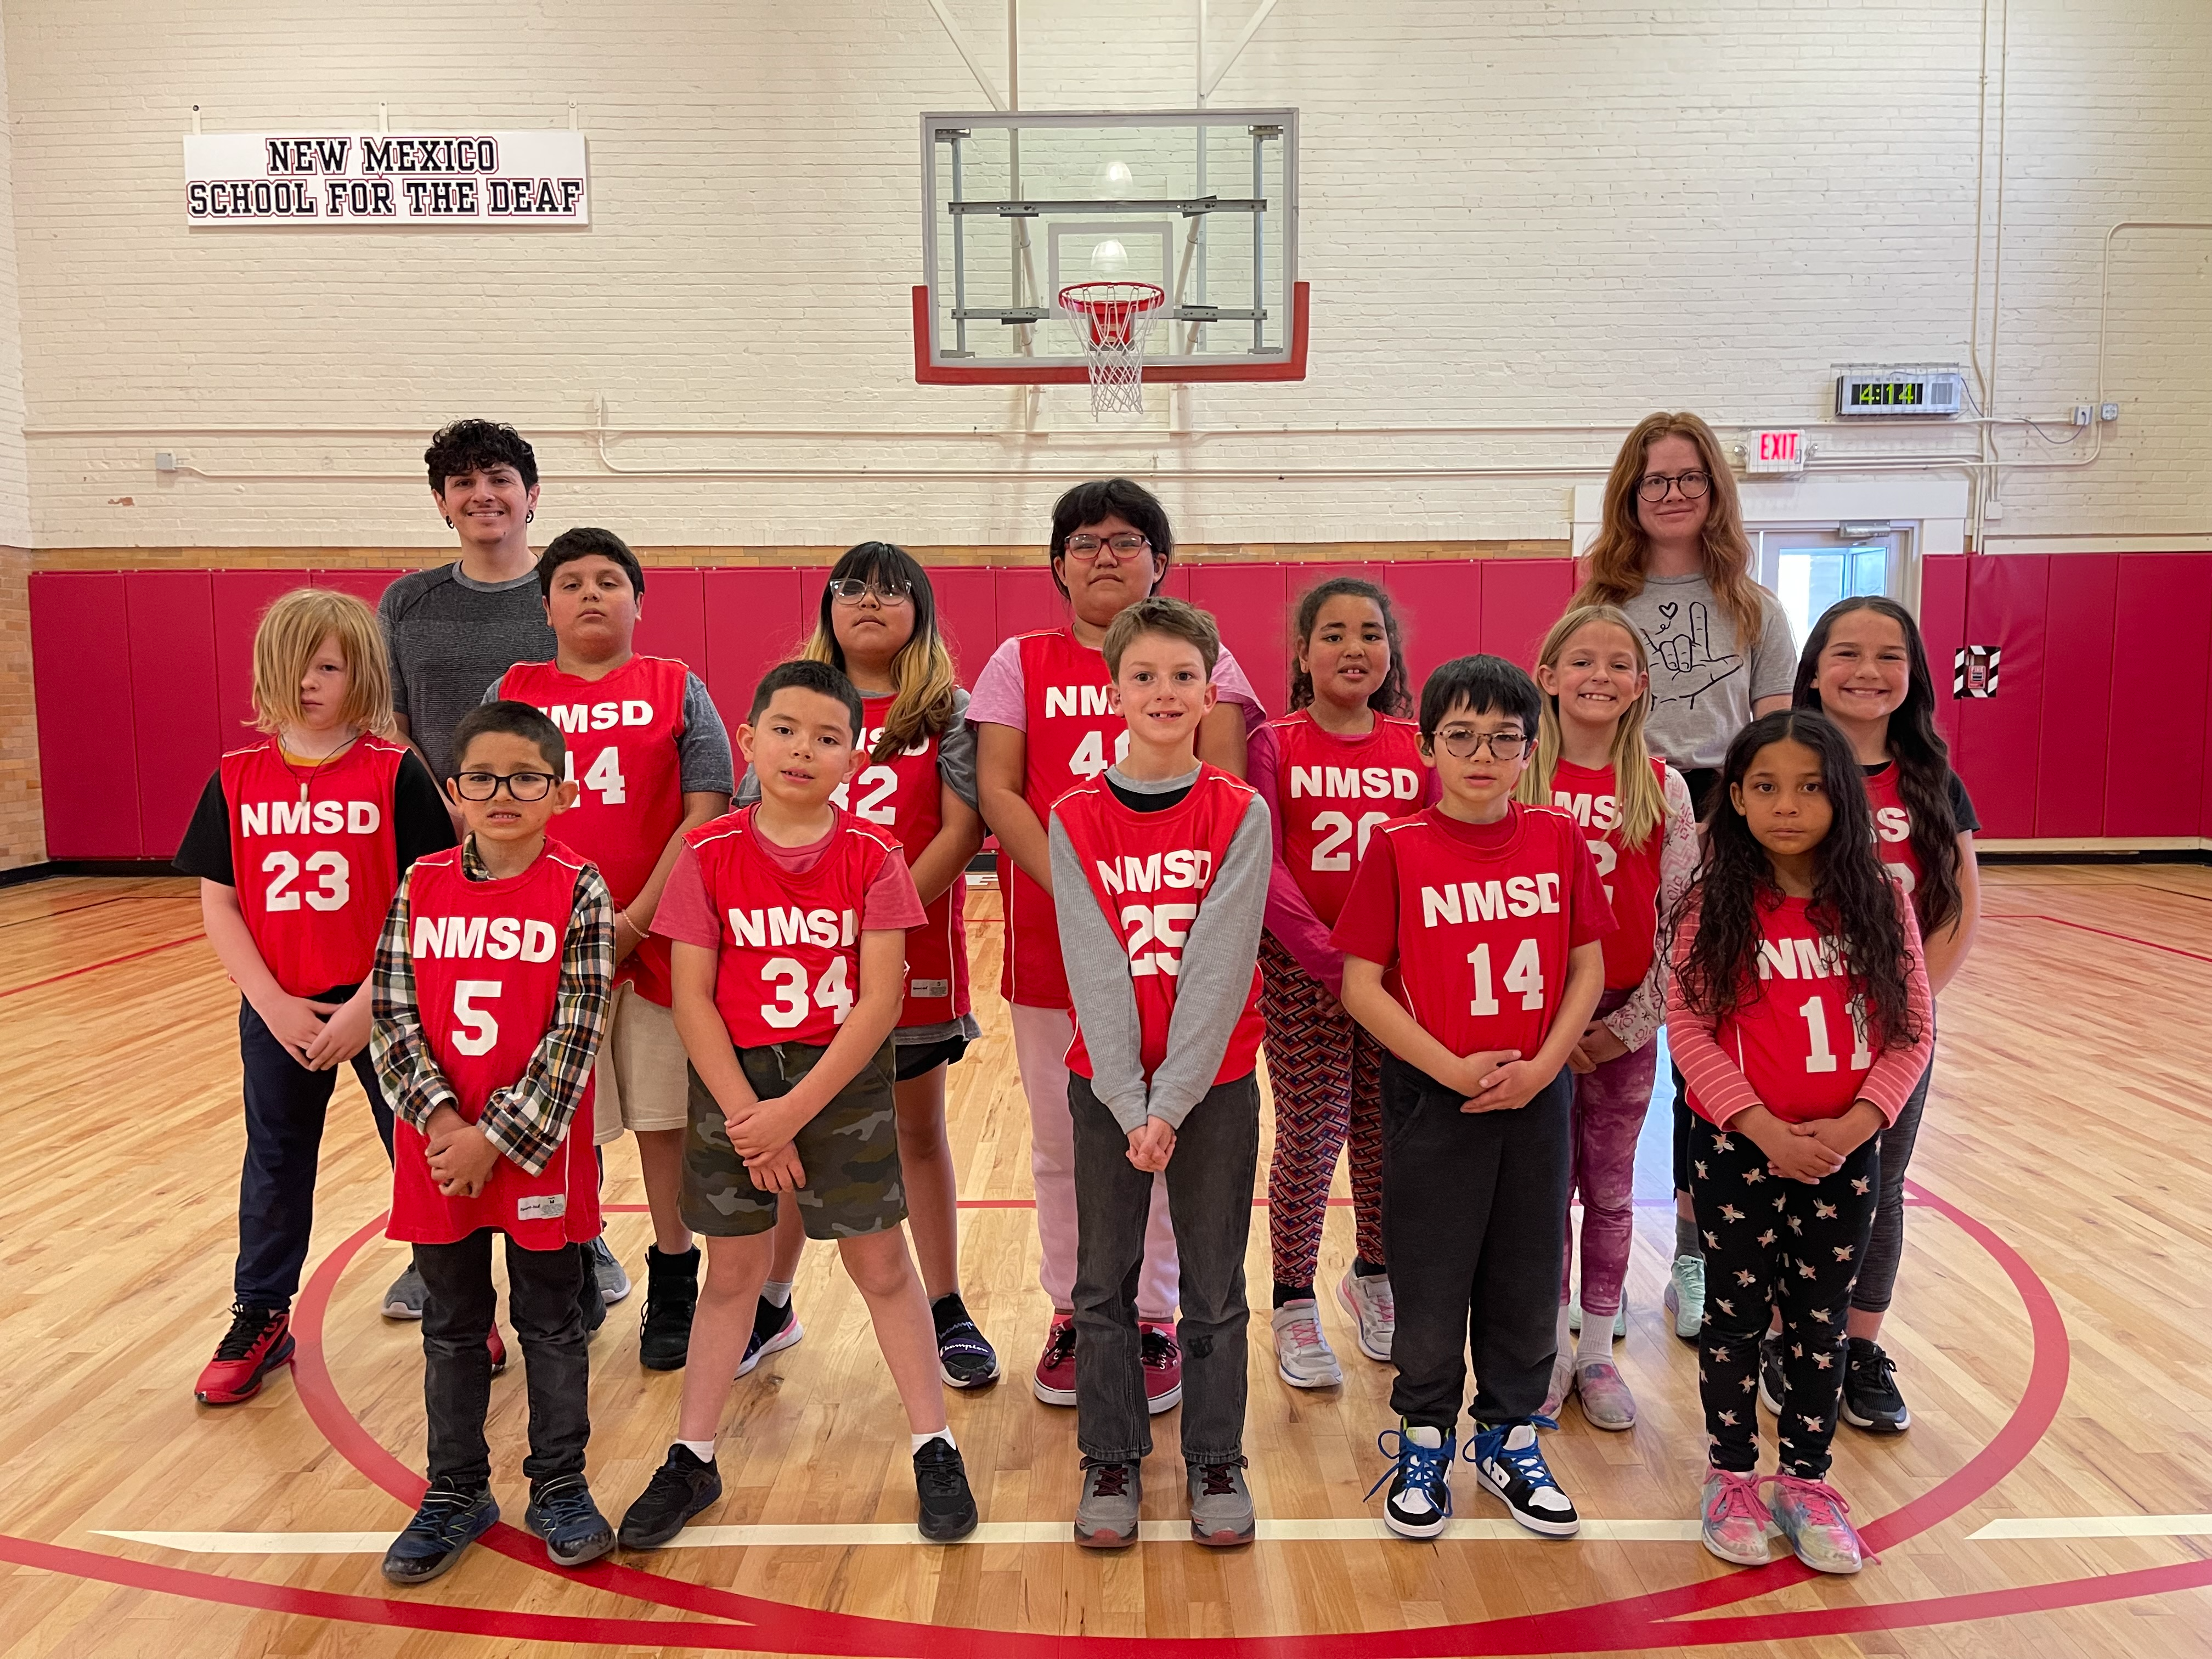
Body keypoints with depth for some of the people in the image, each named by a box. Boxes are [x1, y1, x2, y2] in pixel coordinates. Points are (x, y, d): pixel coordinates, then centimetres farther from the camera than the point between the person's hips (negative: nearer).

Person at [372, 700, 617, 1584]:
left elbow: (573, 1035, -13)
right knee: (452, 1324, 17)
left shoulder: (578, 891, -10)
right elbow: (394, 1015, -2)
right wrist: (441, 1117, -14)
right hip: (437, 1148, 3)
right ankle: (456, 1492, 34)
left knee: (550, 1319, 12)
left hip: (538, 1148, -3)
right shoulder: (422, 886, 0)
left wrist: (499, 1138, -15)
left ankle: (559, 1486, 30)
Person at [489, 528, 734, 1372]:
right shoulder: (511, 694, 7)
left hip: (658, 939, -1)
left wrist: (635, 921, -13)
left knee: (665, 1118, 7)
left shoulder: (678, 691, 3)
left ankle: (673, 1291, 23)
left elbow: (704, 817, -5)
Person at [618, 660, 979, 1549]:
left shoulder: (873, 856, -8)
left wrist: (795, 1108, -16)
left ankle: (935, 1449, 22)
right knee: (732, 1270, 13)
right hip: (733, 1082, 1)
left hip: (845, 1081, -1)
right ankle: (692, 1459, 29)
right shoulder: (708, 856, -5)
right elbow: (692, 999, -6)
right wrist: (746, 1115, -12)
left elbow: (879, 999, -12)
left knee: (881, 1265, 8)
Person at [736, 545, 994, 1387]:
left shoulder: (946, 710, -2)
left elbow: (962, 829, -10)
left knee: (919, 1130, 12)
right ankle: (771, 1306, 31)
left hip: (912, 955, -2)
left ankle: (946, 1311, 25)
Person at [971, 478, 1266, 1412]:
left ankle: (1153, 1321, 24)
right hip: (1051, 939, 1)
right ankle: (1072, 1316, 28)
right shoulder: (1022, 662, 7)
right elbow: (998, 792, -2)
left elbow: (1224, 793, -3)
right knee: (1062, 1143, 11)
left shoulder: (1200, 658, 6)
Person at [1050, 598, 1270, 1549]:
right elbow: (1095, 973, -8)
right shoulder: (1075, 819, -3)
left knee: (1215, 1286, 10)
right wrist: (1128, 1104, -15)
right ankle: (1112, 1459, 28)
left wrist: (1172, 1103, -17)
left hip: (1216, 1082, -1)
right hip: (1107, 1085, 1)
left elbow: (1218, 967, -12)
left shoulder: (1241, 816, -5)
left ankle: (1214, 1459, 28)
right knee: (1104, 1283, 10)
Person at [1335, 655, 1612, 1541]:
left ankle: (1510, 1437, 35)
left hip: (1537, 1094, 3)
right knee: (1429, 1273, 9)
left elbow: (1588, 969, 2)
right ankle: (1424, 1443, 29)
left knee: (1528, 1272, 14)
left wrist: (1540, 1066, -10)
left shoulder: (1558, 838, 0)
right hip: (1433, 1098, -3)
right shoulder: (1398, 846, -9)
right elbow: (1361, 985, -10)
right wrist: (1451, 1068, -16)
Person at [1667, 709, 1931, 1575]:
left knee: (1820, 1319, 15)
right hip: (1737, 1150, -2)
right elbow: (1688, 1029, -11)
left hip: (1845, 1154, 2)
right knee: (1736, 1314, 12)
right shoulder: (1715, 906, -9)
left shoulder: (1880, 904, -4)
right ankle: (1731, 1475, 29)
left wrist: (1854, 1124, -15)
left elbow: (1910, 1035, -2)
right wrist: (1765, 1129, -18)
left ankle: (1806, 1480, 32)